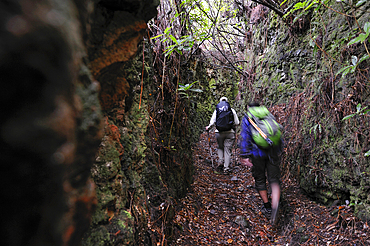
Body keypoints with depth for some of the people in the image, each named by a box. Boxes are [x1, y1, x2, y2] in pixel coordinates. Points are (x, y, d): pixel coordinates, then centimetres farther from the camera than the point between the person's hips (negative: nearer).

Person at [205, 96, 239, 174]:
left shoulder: (216, 110, 4)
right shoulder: (232, 110, 3)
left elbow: (212, 122, 1)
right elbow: (237, 123, 5)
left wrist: (208, 127, 21)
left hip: (219, 132, 0)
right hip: (230, 132, 0)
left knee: (220, 147, 22)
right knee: (227, 149, 6)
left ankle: (220, 162, 8)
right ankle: (226, 168, 5)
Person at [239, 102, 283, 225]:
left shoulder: (247, 119, 6)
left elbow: (245, 137, -6)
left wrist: (244, 156, -10)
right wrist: (279, 150, 25)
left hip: (258, 152, -2)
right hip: (273, 151, 3)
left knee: (260, 180, 15)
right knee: (274, 179, 5)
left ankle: (267, 207, 27)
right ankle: (275, 205, -19)